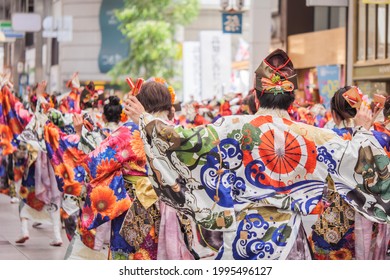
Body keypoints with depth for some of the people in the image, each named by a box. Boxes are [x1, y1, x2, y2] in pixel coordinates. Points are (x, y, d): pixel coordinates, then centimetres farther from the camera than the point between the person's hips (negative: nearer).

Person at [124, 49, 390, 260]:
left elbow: (185, 141, -10)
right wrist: (363, 130, 18)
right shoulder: (311, 135, -6)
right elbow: (356, 158, 0)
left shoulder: (233, 128, -9)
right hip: (286, 238, 1)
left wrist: (145, 119, 2)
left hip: (242, 235, 0)